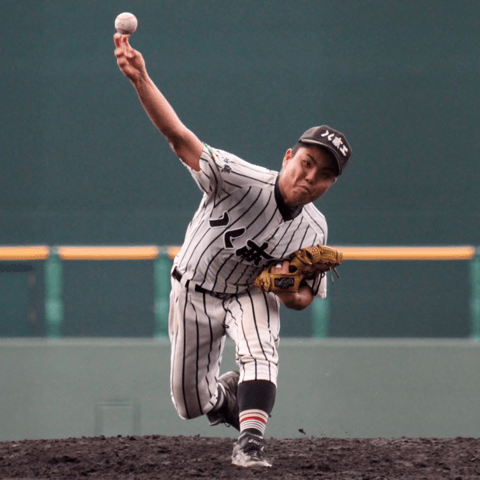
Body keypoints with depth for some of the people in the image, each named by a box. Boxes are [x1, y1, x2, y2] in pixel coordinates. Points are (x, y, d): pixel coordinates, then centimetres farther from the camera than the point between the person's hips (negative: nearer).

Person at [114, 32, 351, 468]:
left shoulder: (315, 229, -16)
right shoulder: (242, 180, -30)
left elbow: (306, 297, -2)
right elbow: (179, 136, -39)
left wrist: (290, 292, -29)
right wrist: (140, 79, -53)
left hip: (251, 294, 1)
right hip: (195, 291, -1)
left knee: (259, 350, -33)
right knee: (190, 403, 7)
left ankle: (251, 442, -36)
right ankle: (232, 394, 40)